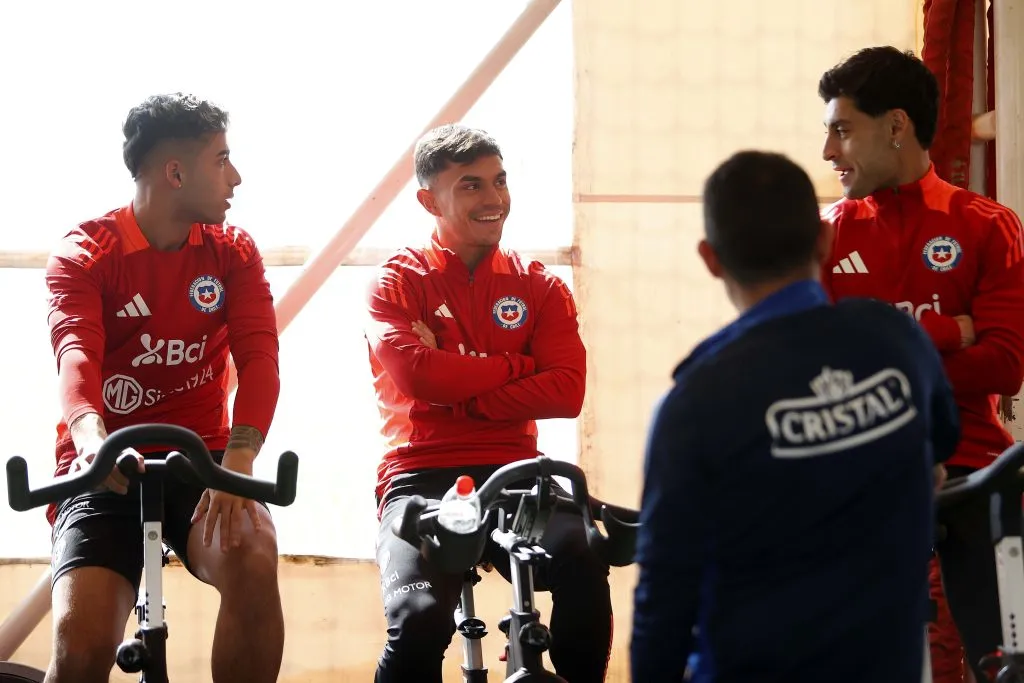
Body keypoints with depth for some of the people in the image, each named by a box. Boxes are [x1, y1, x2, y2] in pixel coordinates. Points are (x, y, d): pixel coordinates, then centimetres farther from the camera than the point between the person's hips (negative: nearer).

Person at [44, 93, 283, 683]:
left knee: (253, 556, -33)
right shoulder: (84, 254, -3)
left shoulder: (233, 252, 5)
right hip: (109, 472, -2)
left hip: (201, 460, 2)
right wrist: (91, 435, -45)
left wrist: (238, 457, -31)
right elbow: (76, 353, -22)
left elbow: (258, 356, -10)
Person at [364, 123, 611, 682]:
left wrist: (461, 399, -11)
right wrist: (516, 367, -4)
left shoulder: (539, 288, 14)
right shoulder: (399, 281, 7)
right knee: (420, 620, -30)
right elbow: (415, 372, -13)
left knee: (583, 563, -31)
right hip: (422, 480, -2)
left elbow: (566, 391, -2)